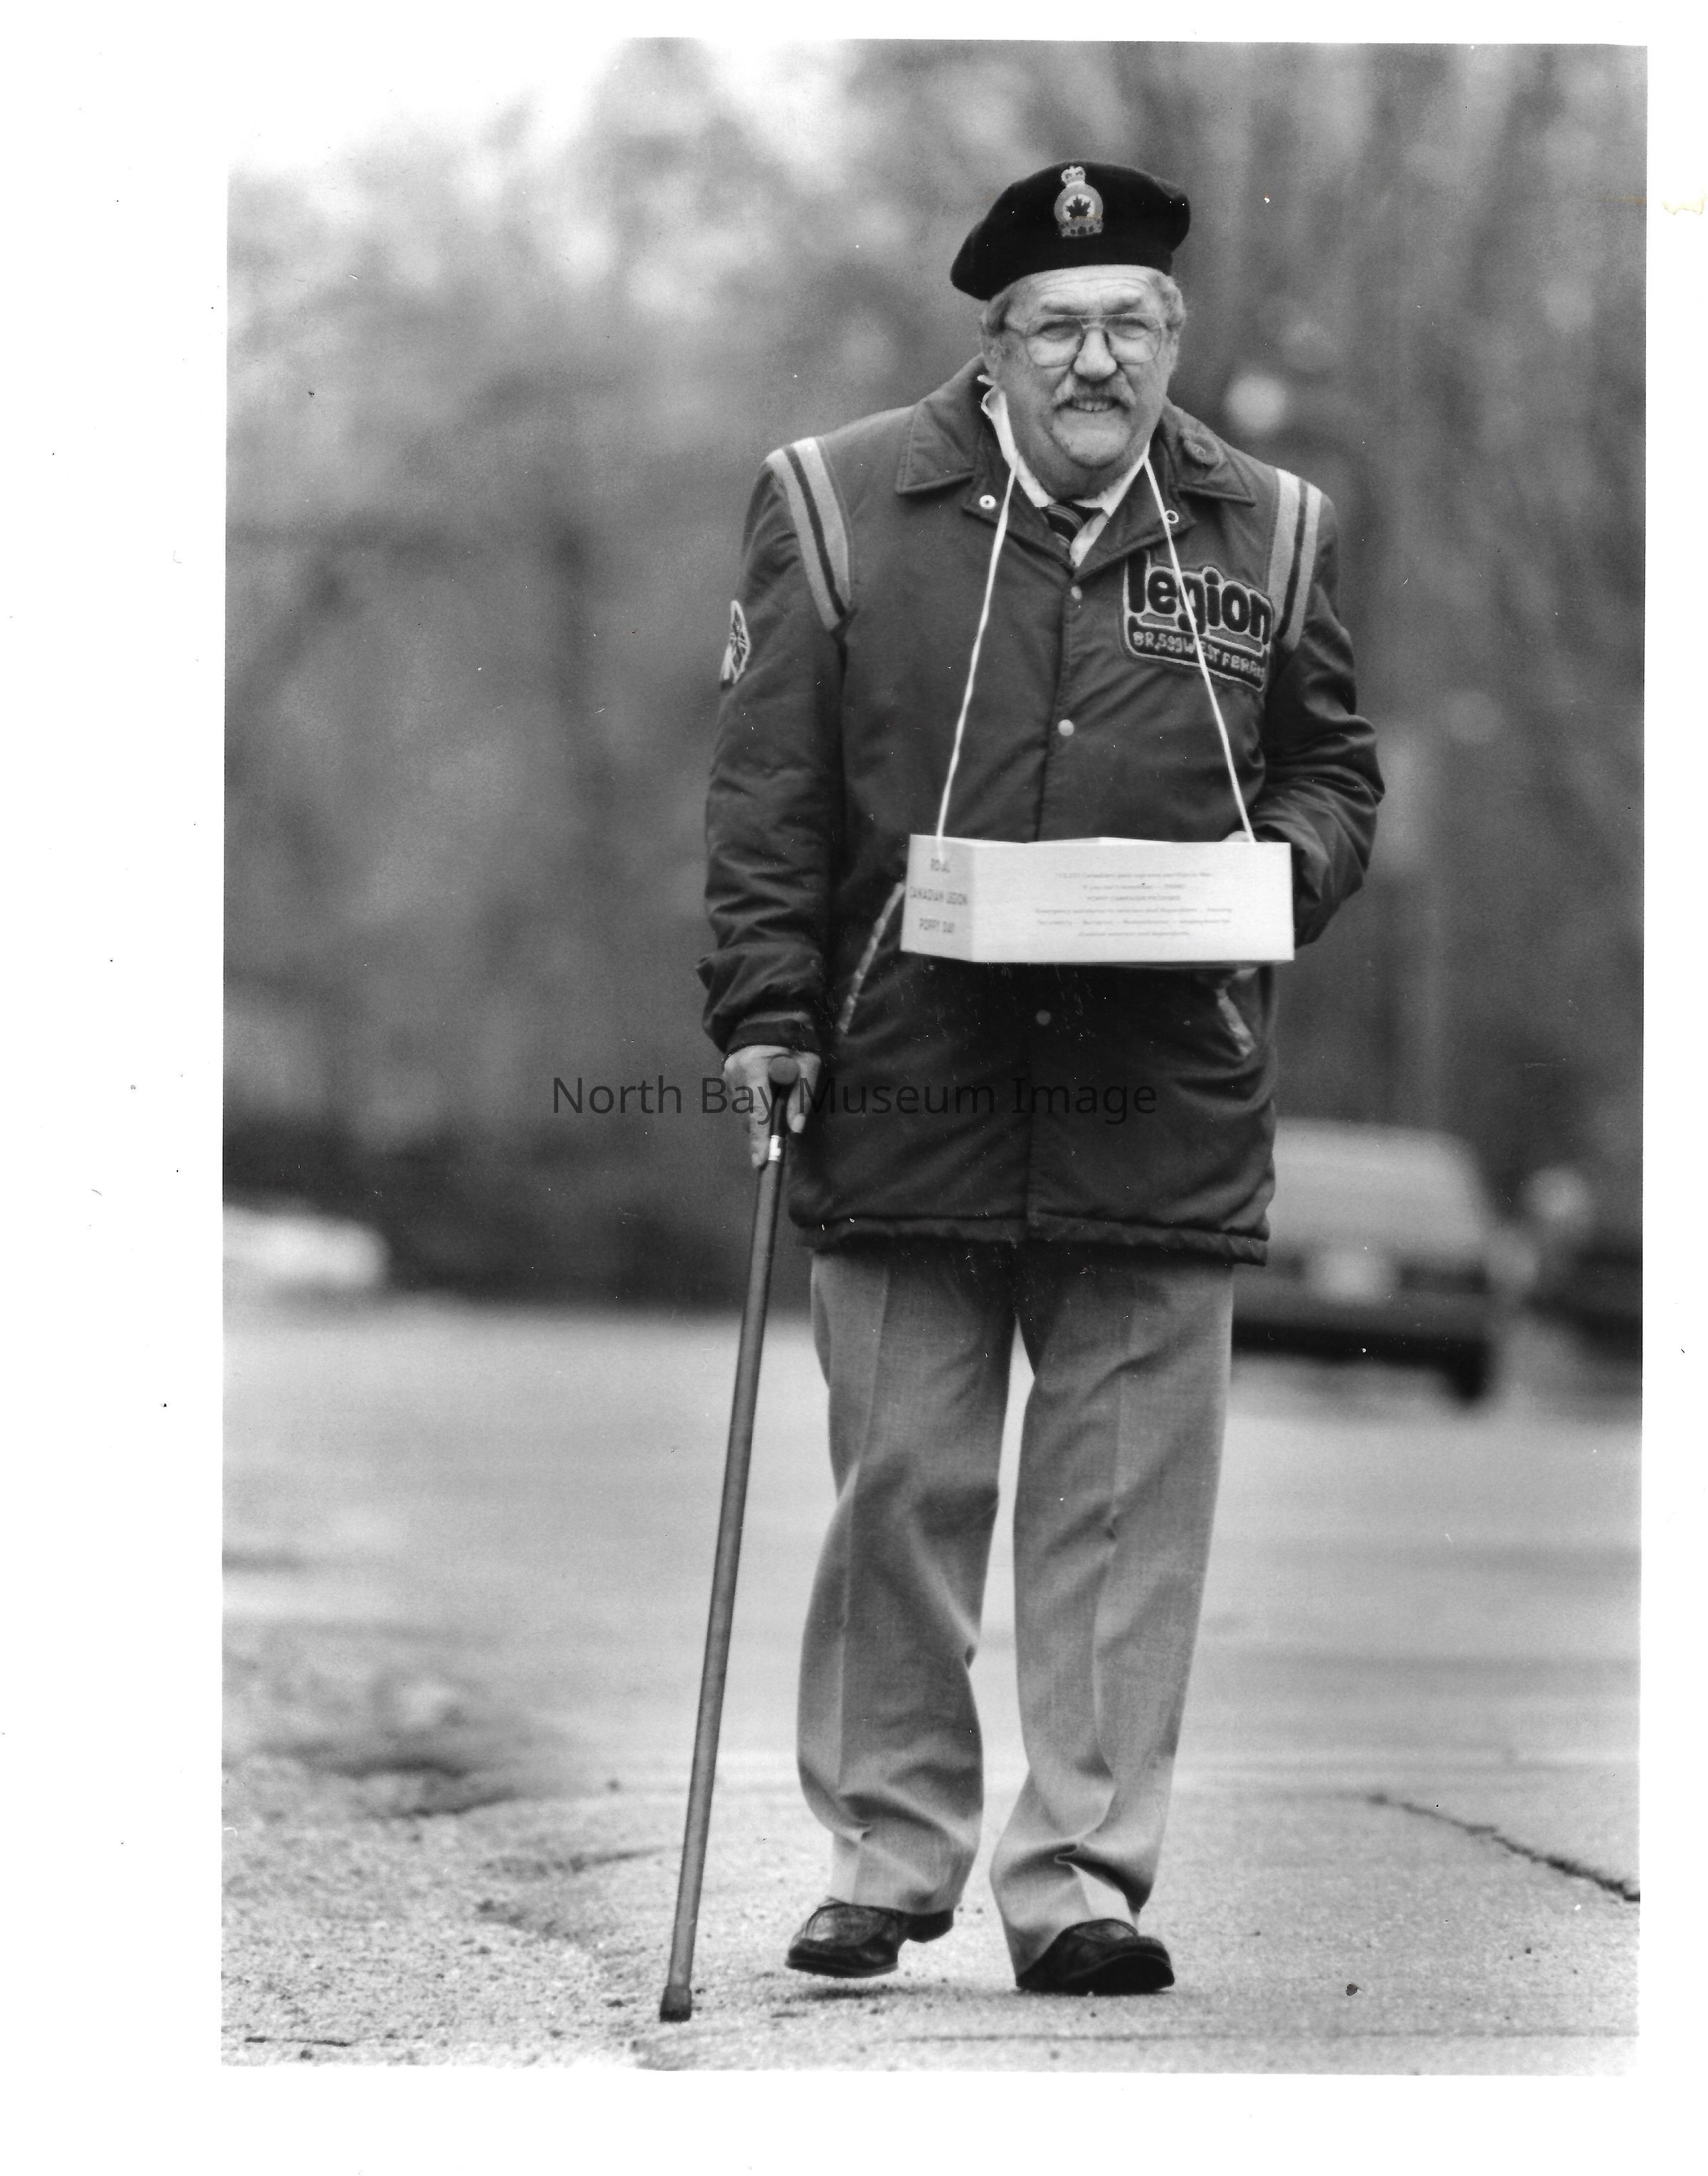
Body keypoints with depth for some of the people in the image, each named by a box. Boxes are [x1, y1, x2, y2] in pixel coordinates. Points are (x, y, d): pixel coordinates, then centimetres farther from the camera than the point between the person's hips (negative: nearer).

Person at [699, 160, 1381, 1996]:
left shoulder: (1268, 532, 10)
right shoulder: (841, 505, 3)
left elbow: (1336, 771, 17)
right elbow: (767, 786, 3)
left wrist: (1275, 875, -4)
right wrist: (763, 1012, -5)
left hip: (1167, 1104, 1)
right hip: (907, 1089, -1)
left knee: (1128, 1513, 2)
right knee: (901, 1492, 3)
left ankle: (1083, 1880, 10)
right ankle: (886, 1859, 16)